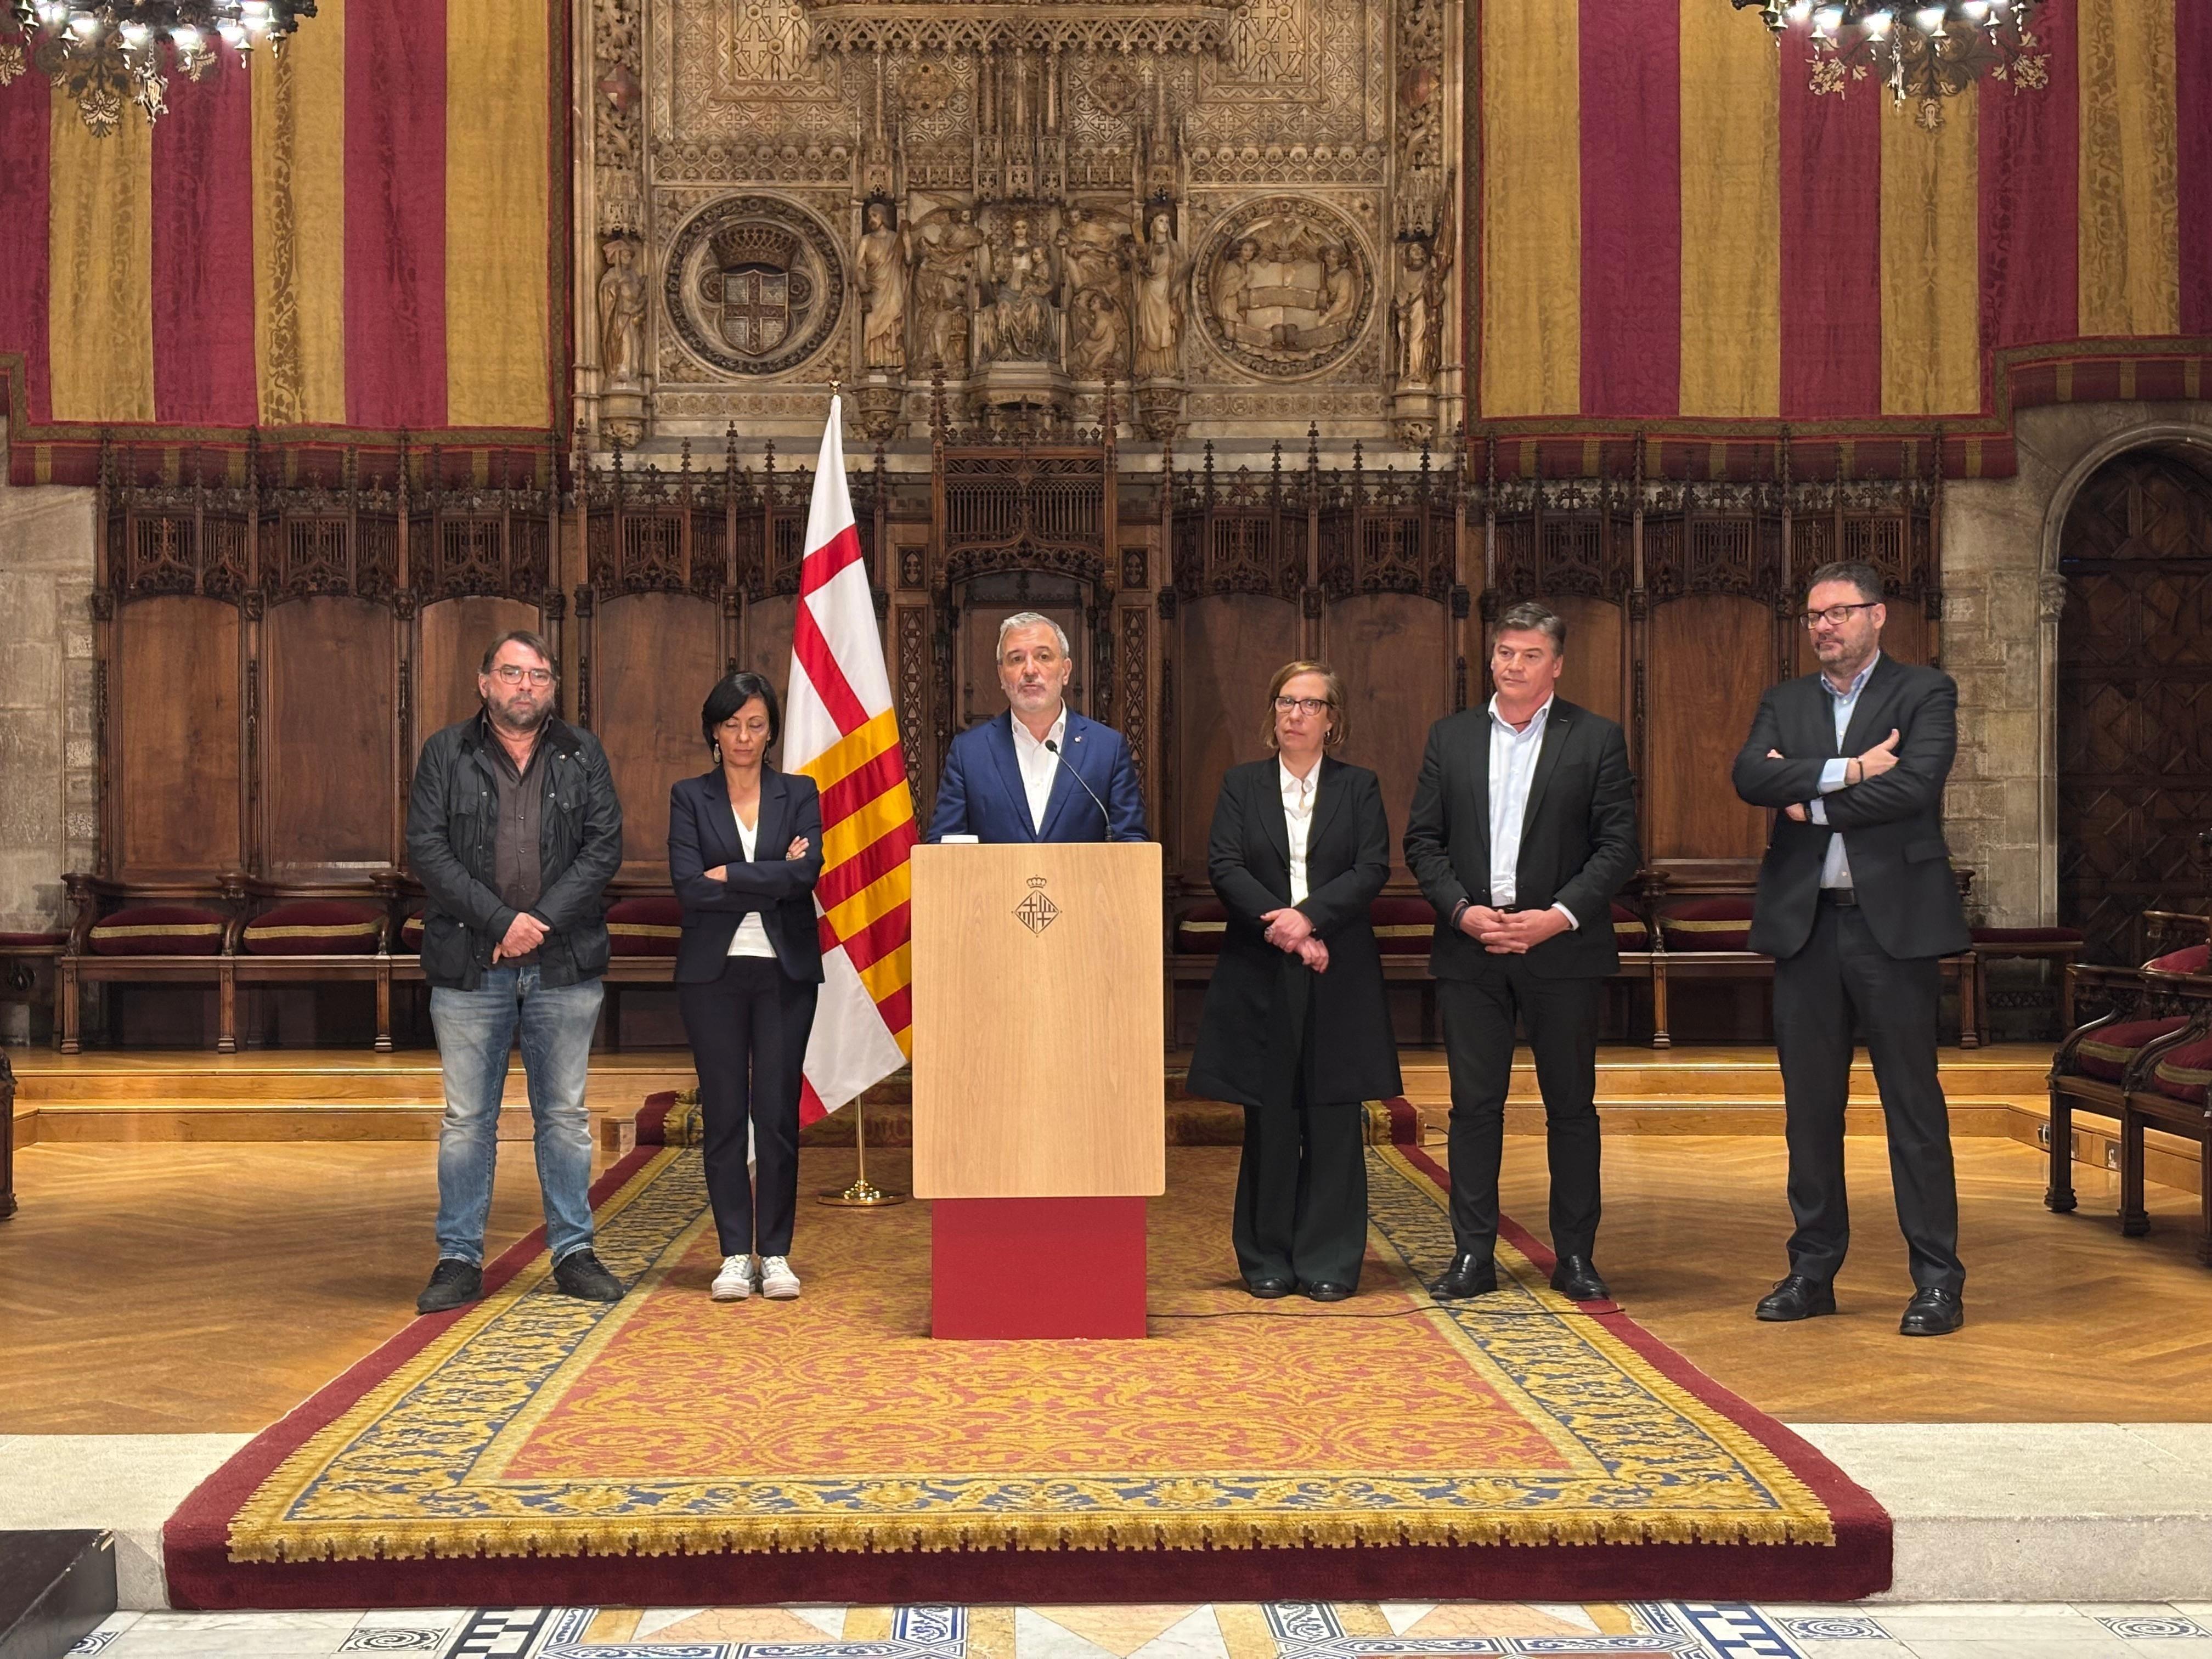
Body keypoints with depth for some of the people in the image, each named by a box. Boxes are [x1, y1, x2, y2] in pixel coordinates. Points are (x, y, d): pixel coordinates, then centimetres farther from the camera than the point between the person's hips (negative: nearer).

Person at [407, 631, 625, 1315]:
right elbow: (427, 850, -4)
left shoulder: (583, 755, 8)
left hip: (564, 964, 1)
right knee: (467, 1119, 4)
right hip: (470, 966, -1)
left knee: (565, 1115, 8)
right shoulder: (445, 754, 4)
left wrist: (543, 918, -12)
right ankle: (459, 1259, 13)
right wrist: (502, 920, -13)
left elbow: (605, 847, 0)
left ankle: (573, 1252, 16)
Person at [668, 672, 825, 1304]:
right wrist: (774, 878, -10)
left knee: (778, 1114, -1)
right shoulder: (690, 797, 6)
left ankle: (775, 1253, 8)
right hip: (713, 972, 0)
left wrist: (728, 876, -10)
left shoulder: (799, 794, 8)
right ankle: (735, 1255, 10)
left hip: (785, 971, 0)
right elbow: (689, 888, -8)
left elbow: (808, 873, -9)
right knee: (724, 1116, 2)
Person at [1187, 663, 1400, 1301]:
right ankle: (1267, 1261, 11)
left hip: (1338, 976, 0)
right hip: (1259, 976, 0)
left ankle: (1329, 1262, 8)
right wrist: (1280, 925, -15)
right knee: (1268, 1120, 2)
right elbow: (1224, 866, -2)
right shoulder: (1242, 785, 10)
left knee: (1334, 1120, 0)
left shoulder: (1359, 787, 10)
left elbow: (1372, 870, -3)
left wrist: (1310, 916, -17)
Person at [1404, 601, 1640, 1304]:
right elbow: (1422, 839, 7)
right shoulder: (1451, 737, 9)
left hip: (1561, 948, -2)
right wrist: (1462, 910, -8)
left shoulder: (1597, 739, 2)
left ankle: (1575, 1257, 15)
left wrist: (1558, 915, -14)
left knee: (1571, 1105, 5)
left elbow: (1617, 844, -3)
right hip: (1469, 950, 2)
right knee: (1474, 1104, 4)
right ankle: (1473, 1254, 11)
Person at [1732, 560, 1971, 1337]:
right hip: (1805, 923, 4)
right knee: (1810, 1105, 9)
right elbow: (1750, 776, -5)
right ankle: (1813, 1270, 18)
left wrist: (1809, 800, -7)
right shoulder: (1785, 702, 14)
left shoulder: (1925, 692, 2)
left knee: (1913, 1103, -1)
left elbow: (1914, 785, -14)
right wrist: (1846, 770, -15)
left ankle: (1938, 1280, 6)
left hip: (1893, 921, -4)